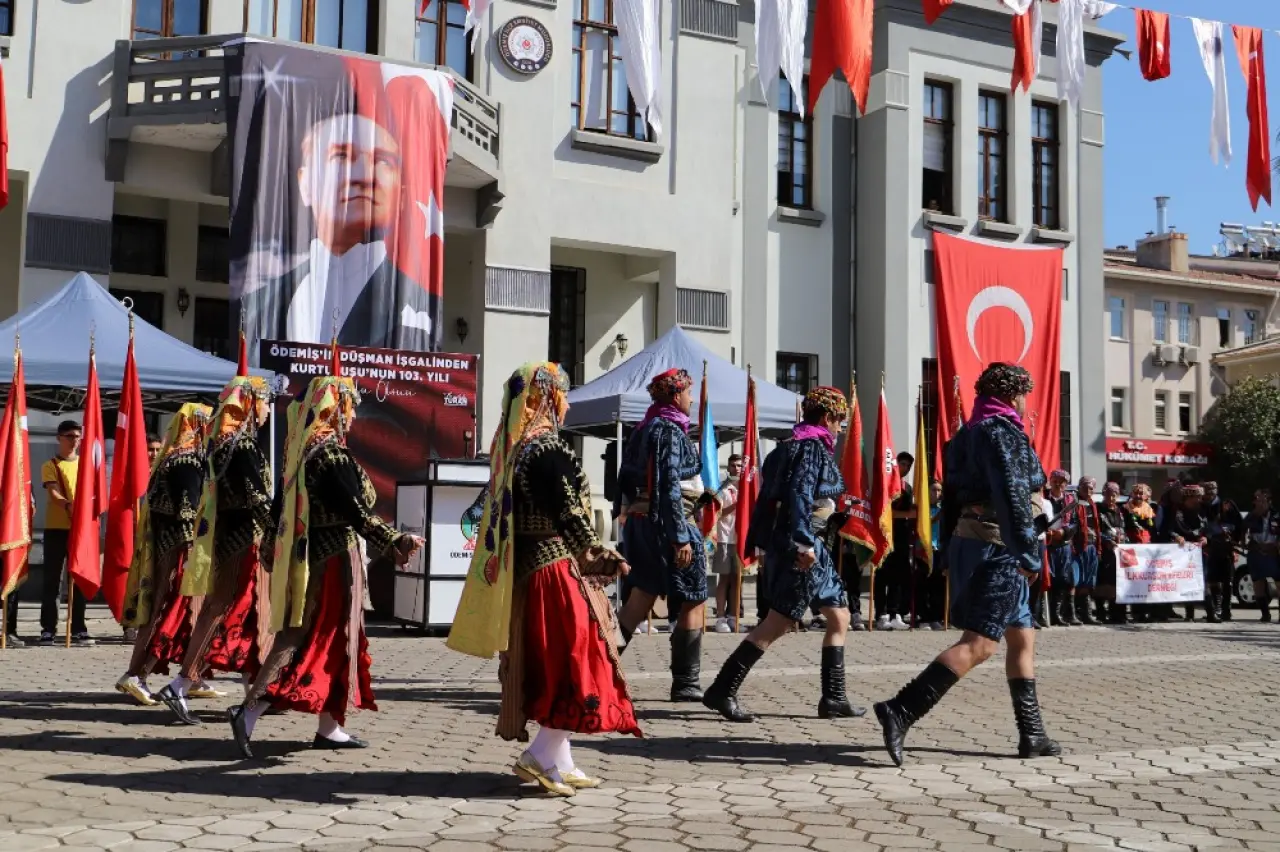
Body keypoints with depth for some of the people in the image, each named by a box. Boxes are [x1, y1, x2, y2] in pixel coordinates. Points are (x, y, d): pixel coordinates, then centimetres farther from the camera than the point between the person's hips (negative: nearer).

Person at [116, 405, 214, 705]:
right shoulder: (187, 461, -14)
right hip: (182, 548, -10)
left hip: (167, 546, 10)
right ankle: (135, 676, -8)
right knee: (173, 611, -8)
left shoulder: (173, 459, 16)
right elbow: (187, 511, -21)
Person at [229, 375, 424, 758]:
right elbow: (357, 511, -20)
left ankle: (329, 726, 16)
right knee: (325, 638, -5)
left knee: (315, 635, 12)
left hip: (306, 555, 9)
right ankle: (250, 709, -12)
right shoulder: (331, 454, -16)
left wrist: (278, 553, 20)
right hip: (333, 558, -9)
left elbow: (285, 506, 14)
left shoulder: (301, 451, 9)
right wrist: (396, 542, -13)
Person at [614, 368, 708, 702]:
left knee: (640, 600, 9)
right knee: (693, 602, 2)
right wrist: (681, 537, -20)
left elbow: (625, 480, 17)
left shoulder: (642, 430, 14)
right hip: (666, 523, -9)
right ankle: (685, 684, 6)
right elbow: (669, 486, -19)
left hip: (638, 523, 9)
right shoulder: (671, 430, -12)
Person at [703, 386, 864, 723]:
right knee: (778, 623, -9)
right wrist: (804, 542, -27)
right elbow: (799, 494, -23)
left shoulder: (795, 446, 19)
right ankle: (722, 691, -6)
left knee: (839, 617, 12)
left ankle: (833, 699, 14)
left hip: (814, 549, 11)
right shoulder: (813, 447, -10)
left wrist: (838, 517, 27)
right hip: (803, 548, -11)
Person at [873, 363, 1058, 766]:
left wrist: (951, 554, 21)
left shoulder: (965, 435, 18)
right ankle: (901, 711, -23)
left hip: (967, 542, 10)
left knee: (1023, 638, 14)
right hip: (997, 549, -10)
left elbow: (950, 499, 19)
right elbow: (1011, 495, -21)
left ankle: (1032, 735, 16)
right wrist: (1028, 552, -22)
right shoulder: (1003, 432, -9)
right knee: (978, 645, -14)